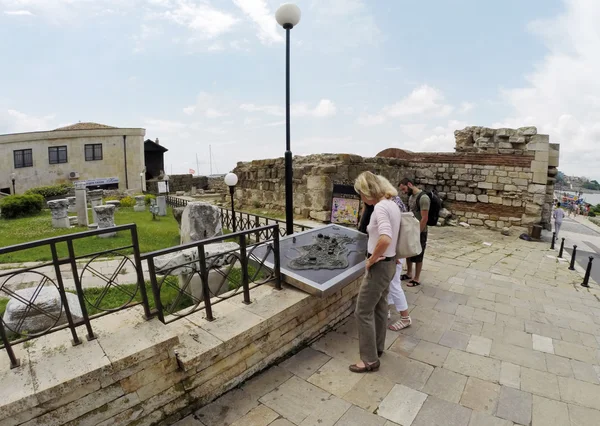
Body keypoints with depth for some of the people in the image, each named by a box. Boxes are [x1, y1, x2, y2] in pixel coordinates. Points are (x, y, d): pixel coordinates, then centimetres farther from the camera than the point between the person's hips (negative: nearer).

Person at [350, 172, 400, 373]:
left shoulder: (380, 207, -23)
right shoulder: (392, 205, 7)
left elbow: (385, 239, -38)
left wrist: (372, 259, -22)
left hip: (379, 266, -10)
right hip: (389, 263, 10)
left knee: (363, 312, 3)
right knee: (380, 308, 22)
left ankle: (369, 360, 15)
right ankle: (378, 348, 38)